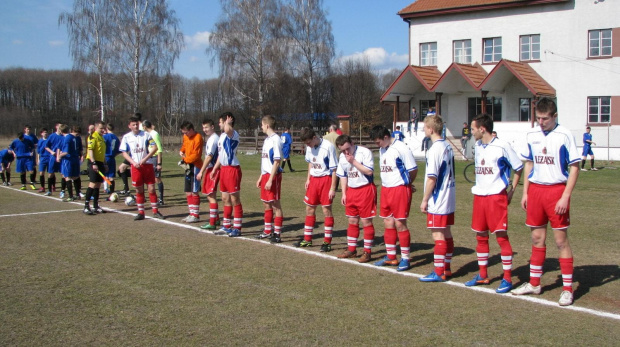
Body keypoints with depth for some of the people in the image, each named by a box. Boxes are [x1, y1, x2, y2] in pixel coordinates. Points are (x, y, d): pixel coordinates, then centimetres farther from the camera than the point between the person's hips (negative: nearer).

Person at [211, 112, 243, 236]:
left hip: (232, 169, -10)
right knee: (225, 199, 16)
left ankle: (237, 228, 4)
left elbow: (228, 129, -40)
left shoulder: (233, 134, -14)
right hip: (223, 169, 10)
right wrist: (215, 169, 22)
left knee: (235, 200, -3)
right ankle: (226, 226, 26)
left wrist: (228, 122, -20)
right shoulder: (222, 135, 15)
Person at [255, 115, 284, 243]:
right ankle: (268, 231, 27)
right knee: (266, 204, 16)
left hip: (273, 176, -9)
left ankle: (277, 233, 3)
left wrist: (270, 180, -21)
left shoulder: (275, 140, -15)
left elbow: (276, 162, -19)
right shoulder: (267, 140, 14)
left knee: (275, 204, -3)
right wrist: (261, 177, 20)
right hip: (265, 175, 9)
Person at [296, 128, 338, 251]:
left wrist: (333, 188, -16)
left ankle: (327, 242, 6)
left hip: (326, 179, -7)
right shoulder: (309, 147, 3)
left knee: (327, 210, -2)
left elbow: (334, 169, -15)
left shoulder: (328, 147, -18)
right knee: (309, 208, 11)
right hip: (314, 179, 7)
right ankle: (307, 240, 23)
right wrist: (308, 179, 12)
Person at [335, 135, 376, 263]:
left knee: (366, 221, -2)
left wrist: (353, 161, -22)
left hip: (366, 189, -6)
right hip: (351, 190, 6)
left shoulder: (365, 152, -14)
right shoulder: (342, 157, 7)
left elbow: (369, 171, -21)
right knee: (352, 221, 13)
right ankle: (351, 249, 23)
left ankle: (367, 252, 6)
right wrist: (344, 193, 10)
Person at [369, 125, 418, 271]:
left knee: (400, 223, -4)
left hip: (400, 189, -8)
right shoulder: (382, 149, 11)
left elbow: (413, 169, -10)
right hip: (385, 189, 8)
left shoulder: (401, 148, -15)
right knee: (388, 223, 11)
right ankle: (391, 257, 22)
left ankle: (405, 258, 6)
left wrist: (406, 183, 6)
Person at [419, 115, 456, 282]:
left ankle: (438, 272, 1)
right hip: (449, 198, 9)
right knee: (446, 233, 14)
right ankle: (446, 268, 23)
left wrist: (425, 200, -11)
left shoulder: (435, 149, -18)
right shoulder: (448, 146, 9)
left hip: (438, 201, -9)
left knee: (438, 235, -4)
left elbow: (432, 178, -19)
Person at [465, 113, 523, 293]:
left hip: (497, 196, -7)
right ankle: (483, 275, 23)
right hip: (479, 196, 7)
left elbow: (519, 168, -3)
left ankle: (507, 278, 2)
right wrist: (480, 186, 13)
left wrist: (511, 191, -3)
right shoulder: (477, 147, 11)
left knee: (501, 235, -5)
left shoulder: (502, 146, -10)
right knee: (480, 236, 11)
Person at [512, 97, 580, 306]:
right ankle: (534, 283, 24)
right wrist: (525, 192, 9)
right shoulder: (531, 136, 7)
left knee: (561, 239, -1)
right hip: (535, 189, 5)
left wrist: (565, 197, -14)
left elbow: (574, 167, -8)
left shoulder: (564, 136, -9)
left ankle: (567, 289, 7)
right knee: (537, 238, 13)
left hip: (556, 190, -5)